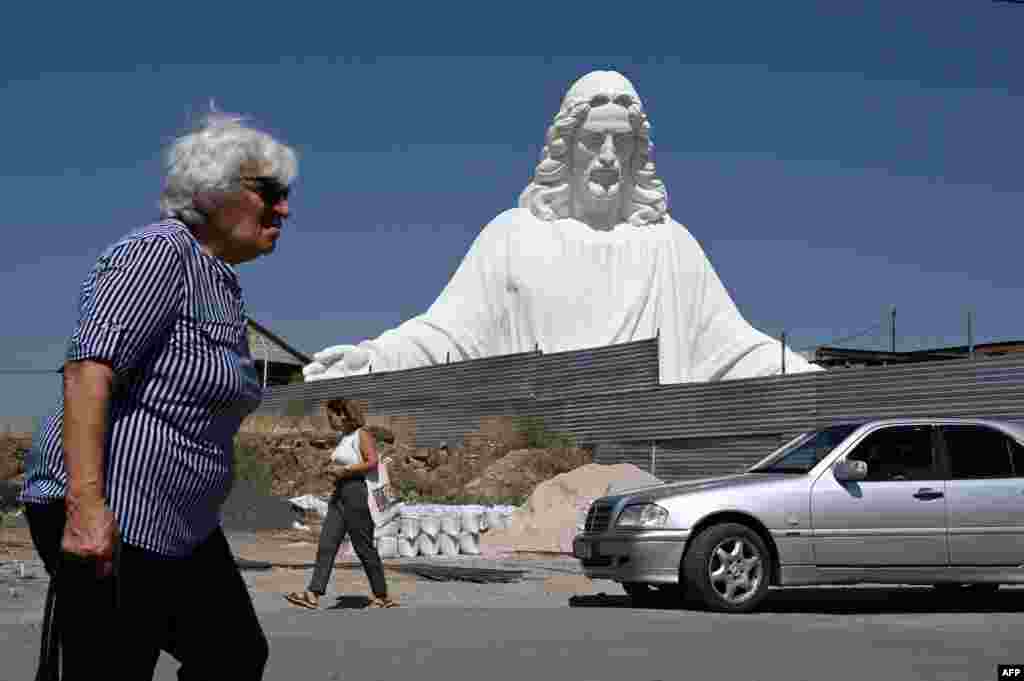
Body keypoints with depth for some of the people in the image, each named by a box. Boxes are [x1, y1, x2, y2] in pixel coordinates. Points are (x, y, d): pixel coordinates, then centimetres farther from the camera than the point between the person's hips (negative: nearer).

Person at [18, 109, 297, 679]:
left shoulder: (224, 285, 17)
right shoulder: (160, 251, -12)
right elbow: (89, 369, -23)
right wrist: (86, 504, -31)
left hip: (181, 525, 10)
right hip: (108, 521, -10)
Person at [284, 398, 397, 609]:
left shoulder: (362, 435, -8)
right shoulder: (344, 437, 17)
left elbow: (372, 463, -19)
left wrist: (344, 470, -18)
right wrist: (333, 468, 9)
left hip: (357, 492, -9)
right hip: (339, 493, 9)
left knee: (364, 548, -1)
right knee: (326, 545, -2)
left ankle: (382, 597, 11)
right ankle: (313, 595, -8)